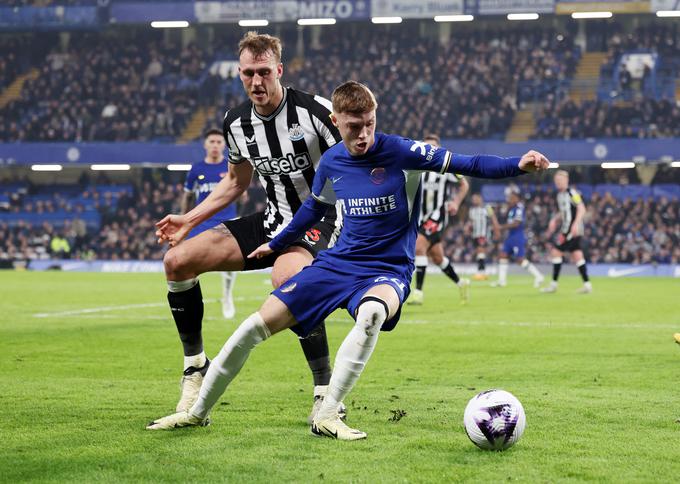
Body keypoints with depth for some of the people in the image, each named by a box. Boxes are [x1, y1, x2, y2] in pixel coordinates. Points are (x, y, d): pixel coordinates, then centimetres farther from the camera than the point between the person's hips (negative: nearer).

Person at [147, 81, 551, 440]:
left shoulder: (400, 152, -13)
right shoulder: (331, 163, 2)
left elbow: (465, 164, -18)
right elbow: (314, 210, 22)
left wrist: (517, 165, -32)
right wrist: (276, 244, 33)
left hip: (388, 270, -4)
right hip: (337, 262, 5)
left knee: (372, 313, -41)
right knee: (260, 323, -5)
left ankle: (327, 415, -32)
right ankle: (199, 412, 10)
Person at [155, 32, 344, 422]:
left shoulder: (315, 111, -17)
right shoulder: (237, 123, 2)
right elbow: (236, 182, 19)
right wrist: (190, 219, 10)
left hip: (319, 219, -7)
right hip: (273, 221, 7)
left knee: (287, 278, -40)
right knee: (177, 260, -5)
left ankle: (326, 391, -27)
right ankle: (196, 366, 11)